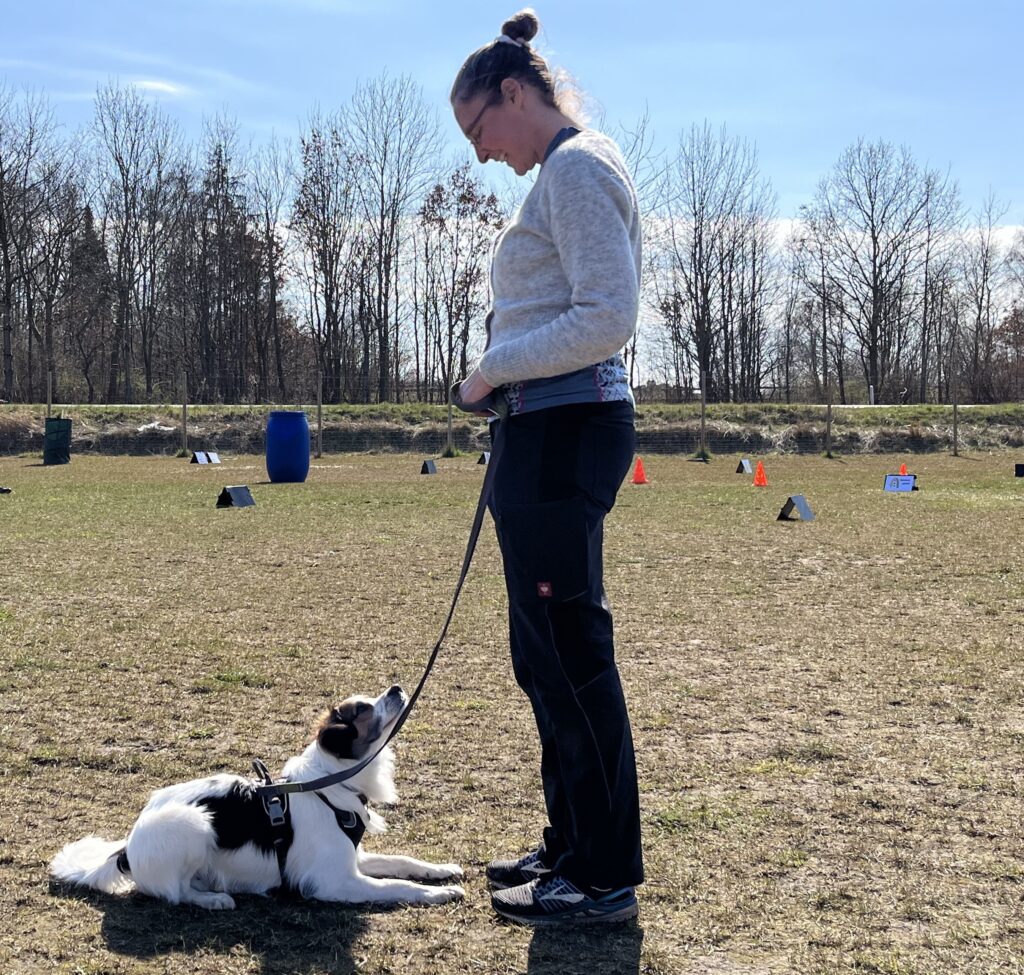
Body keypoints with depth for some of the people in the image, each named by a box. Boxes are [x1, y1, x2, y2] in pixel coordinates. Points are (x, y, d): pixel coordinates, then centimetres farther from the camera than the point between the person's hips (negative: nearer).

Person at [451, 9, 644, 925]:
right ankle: (572, 844, 26)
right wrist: (501, 381, 13)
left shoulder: (577, 166, -9)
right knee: (546, 652, 15)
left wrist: (494, 369, -12)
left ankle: (607, 877, 3)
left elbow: (608, 316, -20)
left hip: (566, 429, -11)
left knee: (571, 651, -6)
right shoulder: (566, 171, 22)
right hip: (548, 430, 11)